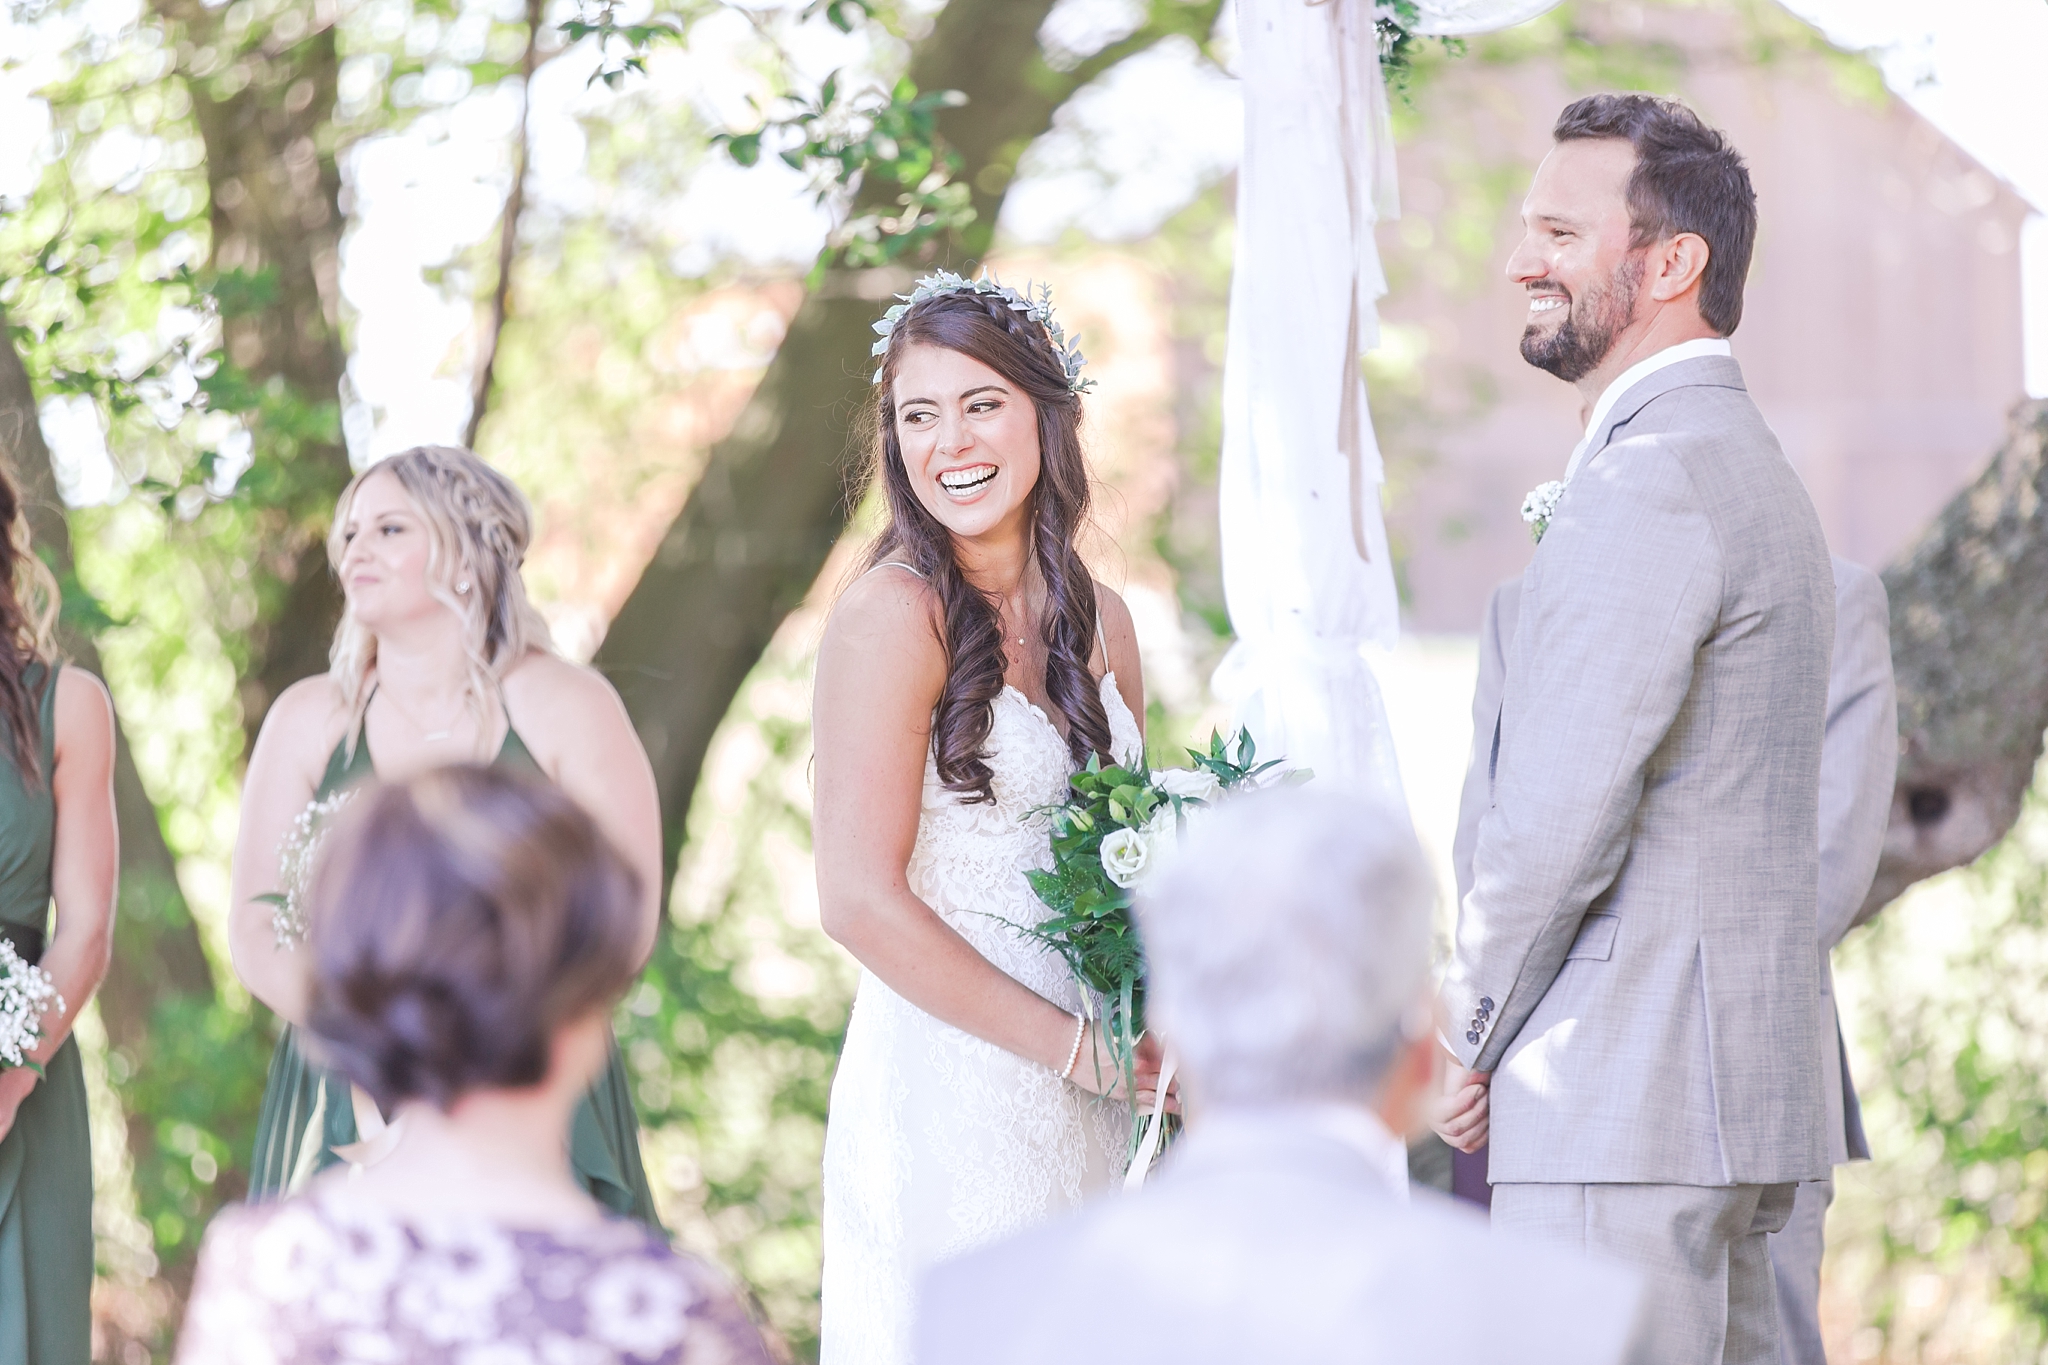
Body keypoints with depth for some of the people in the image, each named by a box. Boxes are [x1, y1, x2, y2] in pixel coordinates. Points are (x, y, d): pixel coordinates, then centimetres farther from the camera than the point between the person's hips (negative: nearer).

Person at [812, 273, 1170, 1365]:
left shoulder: (1097, 620, 10)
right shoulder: (894, 614, -10)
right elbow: (860, 901, -16)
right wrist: (1075, 1046, -11)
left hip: (1090, 1106, 7)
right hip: (948, 1092, -6)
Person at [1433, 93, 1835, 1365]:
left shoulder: (1651, 475, -15)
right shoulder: (1755, 467, 19)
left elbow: (1561, 818, -20)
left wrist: (1464, 1042, -6)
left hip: (1626, 1103, -11)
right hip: (1746, 1096, 11)